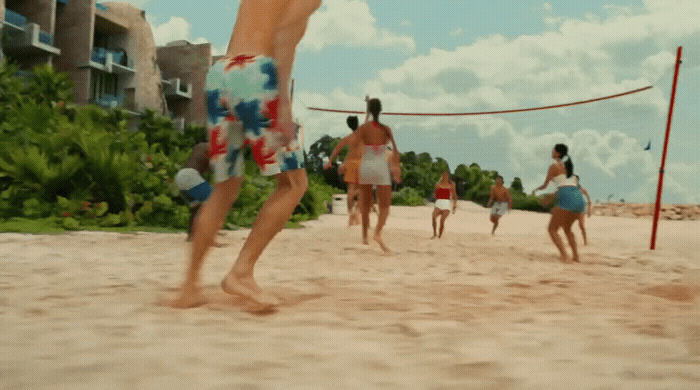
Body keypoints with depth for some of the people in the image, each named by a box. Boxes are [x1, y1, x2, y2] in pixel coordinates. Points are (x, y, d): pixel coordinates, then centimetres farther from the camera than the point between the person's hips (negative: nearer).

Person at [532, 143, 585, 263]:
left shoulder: (554, 166, 0)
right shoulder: (569, 165, 22)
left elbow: (545, 185, 6)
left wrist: (535, 189, 26)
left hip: (566, 198, -8)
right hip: (579, 198, 8)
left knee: (552, 229, 0)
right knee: (567, 228, 26)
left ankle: (565, 257, -13)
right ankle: (576, 256, 17)